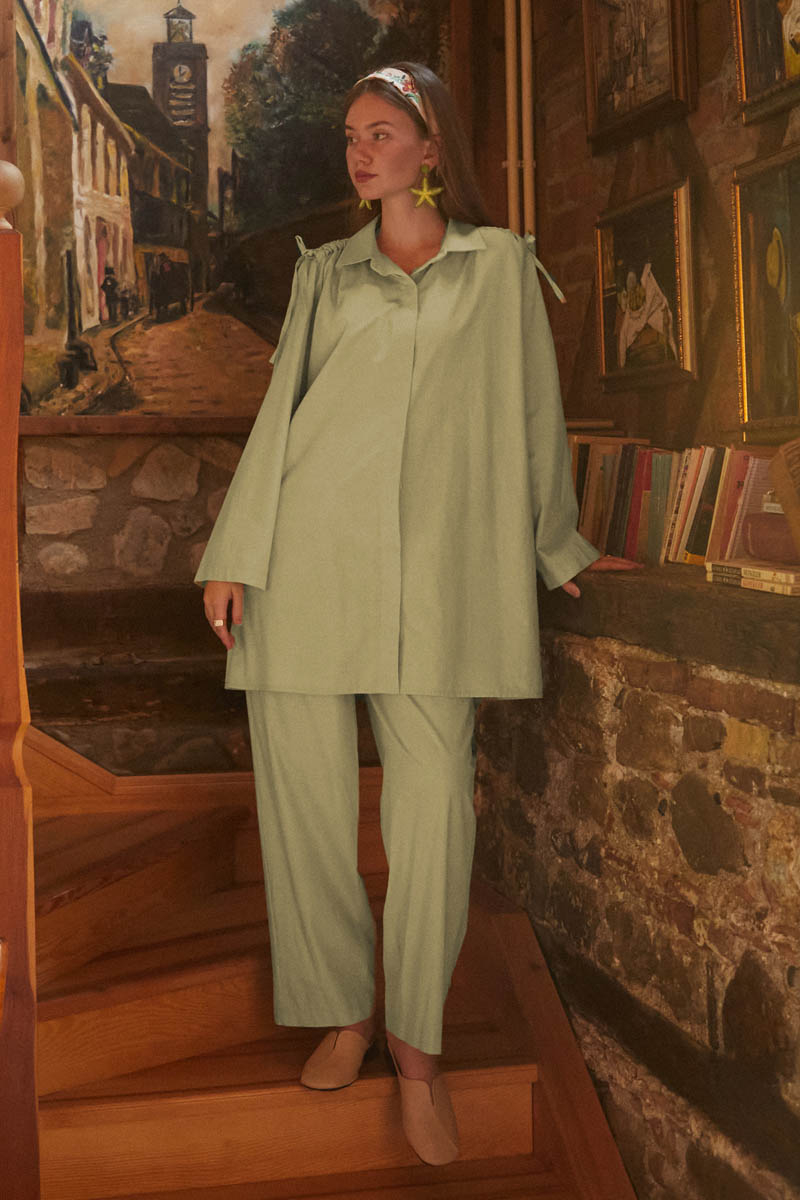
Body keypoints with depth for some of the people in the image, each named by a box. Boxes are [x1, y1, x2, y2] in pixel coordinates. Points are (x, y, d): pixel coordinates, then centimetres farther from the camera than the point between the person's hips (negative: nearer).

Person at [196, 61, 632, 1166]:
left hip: (431, 564, -1)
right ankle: (343, 1012, 22)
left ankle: (416, 1041, 13)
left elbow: (533, 411, 17)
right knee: (305, 794, 3)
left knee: (435, 805, -5)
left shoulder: (501, 264, 13)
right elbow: (280, 413, 12)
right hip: (306, 552, 2)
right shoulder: (325, 272, 17)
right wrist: (232, 554, 5)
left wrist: (558, 545, 21)